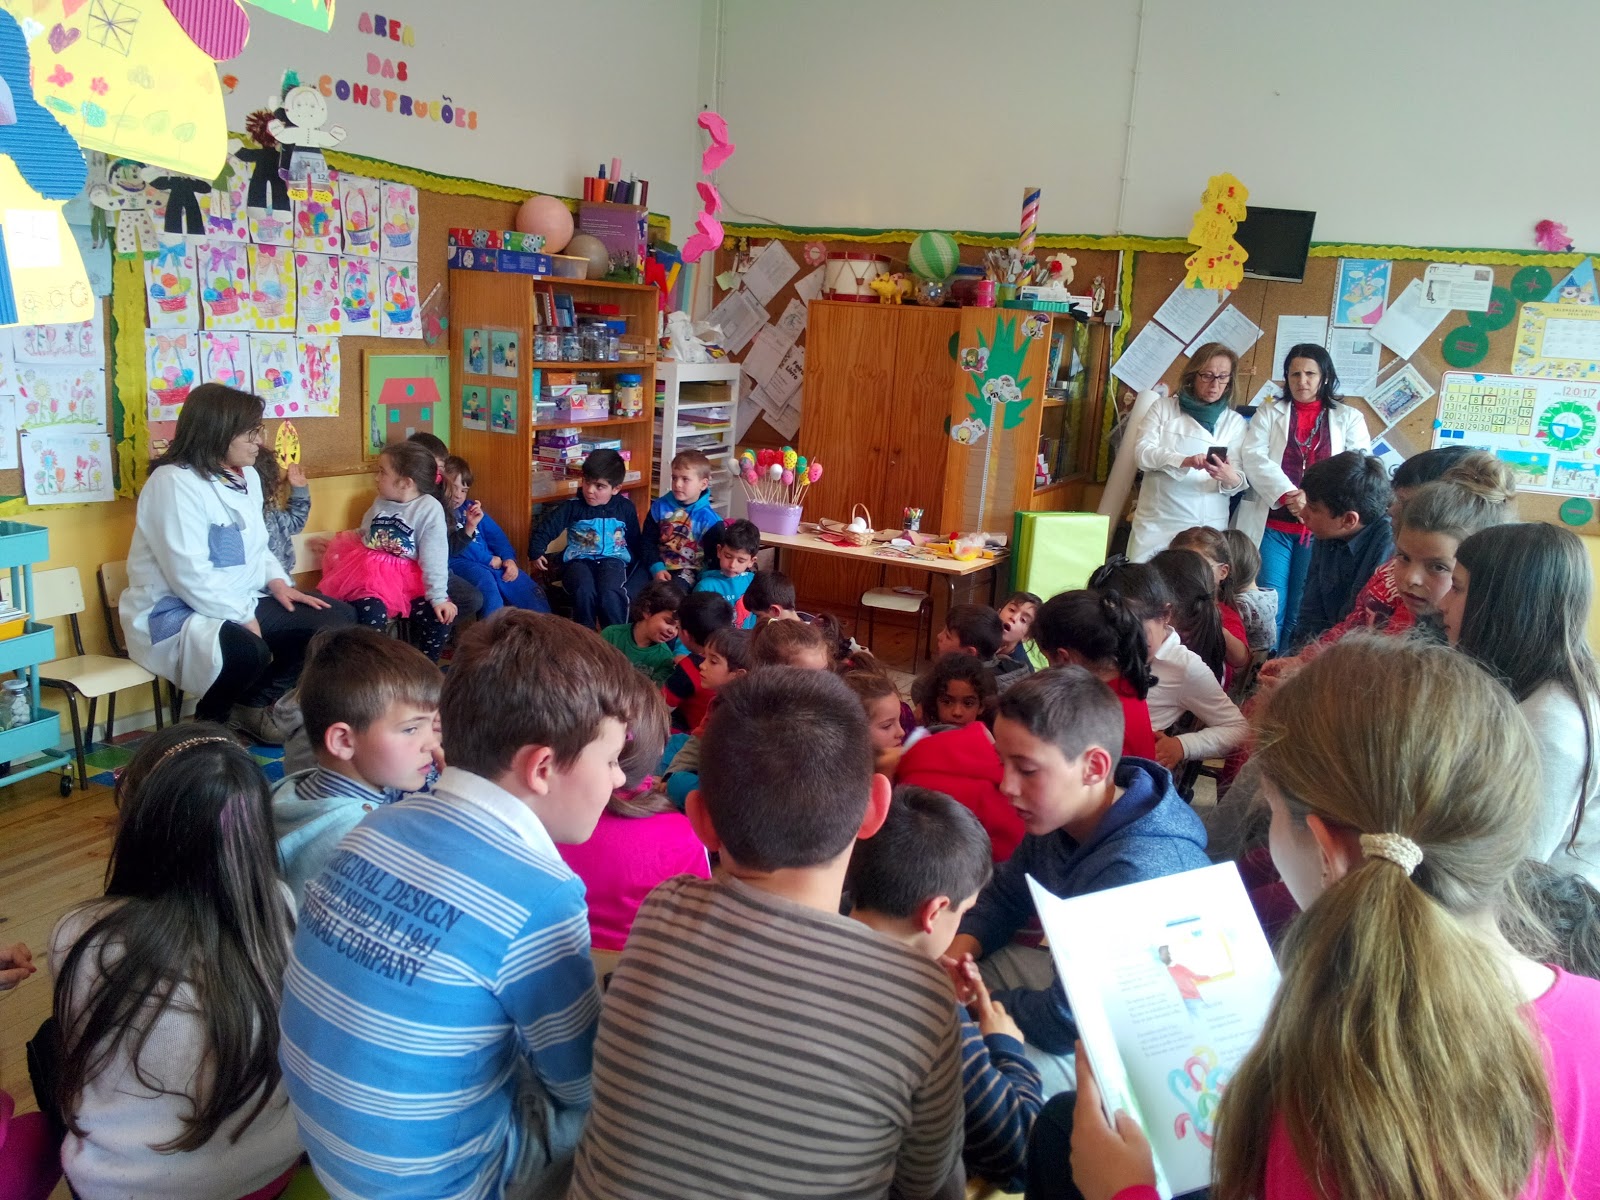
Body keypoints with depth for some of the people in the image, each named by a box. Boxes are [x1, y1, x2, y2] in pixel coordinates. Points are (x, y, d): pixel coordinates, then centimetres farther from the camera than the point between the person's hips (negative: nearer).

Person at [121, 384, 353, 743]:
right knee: (248, 651, -38)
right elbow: (190, 575, -25)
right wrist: (244, 617, -21)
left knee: (337, 618, -1)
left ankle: (255, 704, 9)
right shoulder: (174, 483, -18)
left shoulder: (247, 477, 10)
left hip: (241, 603, 9)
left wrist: (277, 582, 1)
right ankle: (209, 723, -4)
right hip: (175, 612, -9)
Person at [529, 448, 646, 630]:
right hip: (579, 560, 0)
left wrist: (638, 561, 15)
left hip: (612, 559, 0)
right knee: (584, 592, -35)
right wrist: (536, 552, -8)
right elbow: (544, 529, 2)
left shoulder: (625, 508, 6)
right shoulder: (572, 506, 0)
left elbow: (634, 539, 20)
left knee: (610, 593, -34)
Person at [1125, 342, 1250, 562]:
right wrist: (1185, 461, -22)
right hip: (1155, 522, 0)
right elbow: (1142, 452, -6)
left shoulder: (1235, 422, 8)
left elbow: (1240, 477, 1)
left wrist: (1231, 479, -24)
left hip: (1205, 527, 0)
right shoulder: (1163, 406, 7)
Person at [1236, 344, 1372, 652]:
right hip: (1272, 526, 0)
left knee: (1301, 614, 5)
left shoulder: (1349, 418, 11)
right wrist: (1287, 495, -20)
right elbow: (1254, 459, -5)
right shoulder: (1268, 413, 11)